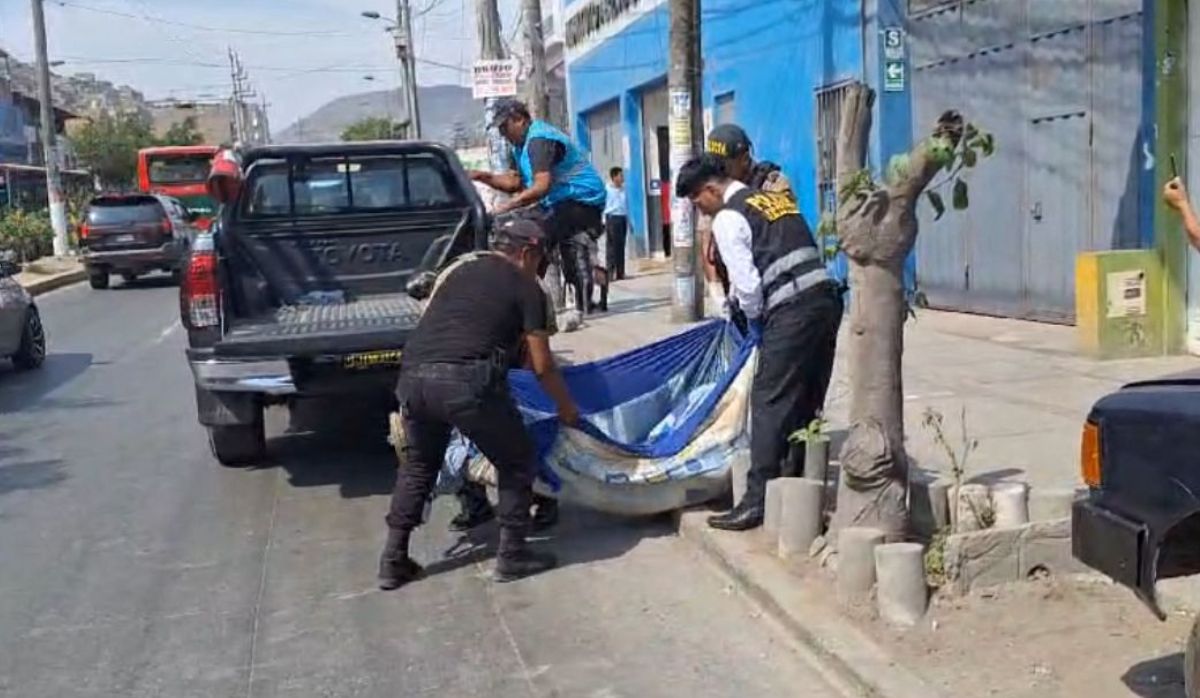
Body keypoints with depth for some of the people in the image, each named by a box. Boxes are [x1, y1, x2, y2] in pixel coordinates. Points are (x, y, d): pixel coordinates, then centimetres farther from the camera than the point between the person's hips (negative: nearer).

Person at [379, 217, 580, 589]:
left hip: (413, 375, 6)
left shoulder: (461, 272, 27)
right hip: (466, 380, -6)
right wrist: (567, 408, 26)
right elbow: (542, 366, 11)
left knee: (418, 464, 27)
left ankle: (394, 559, 28)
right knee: (517, 461, 17)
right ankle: (511, 555, 20)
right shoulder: (526, 287, 12)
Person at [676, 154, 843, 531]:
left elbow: (747, 282, -11)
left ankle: (757, 501, -1)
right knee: (808, 403, 15)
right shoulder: (775, 197, 21)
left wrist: (753, 320, 7)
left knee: (770, 404, -3)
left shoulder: (728, 219, -5)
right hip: (826, 299, 9)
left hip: (792, 313, -9)